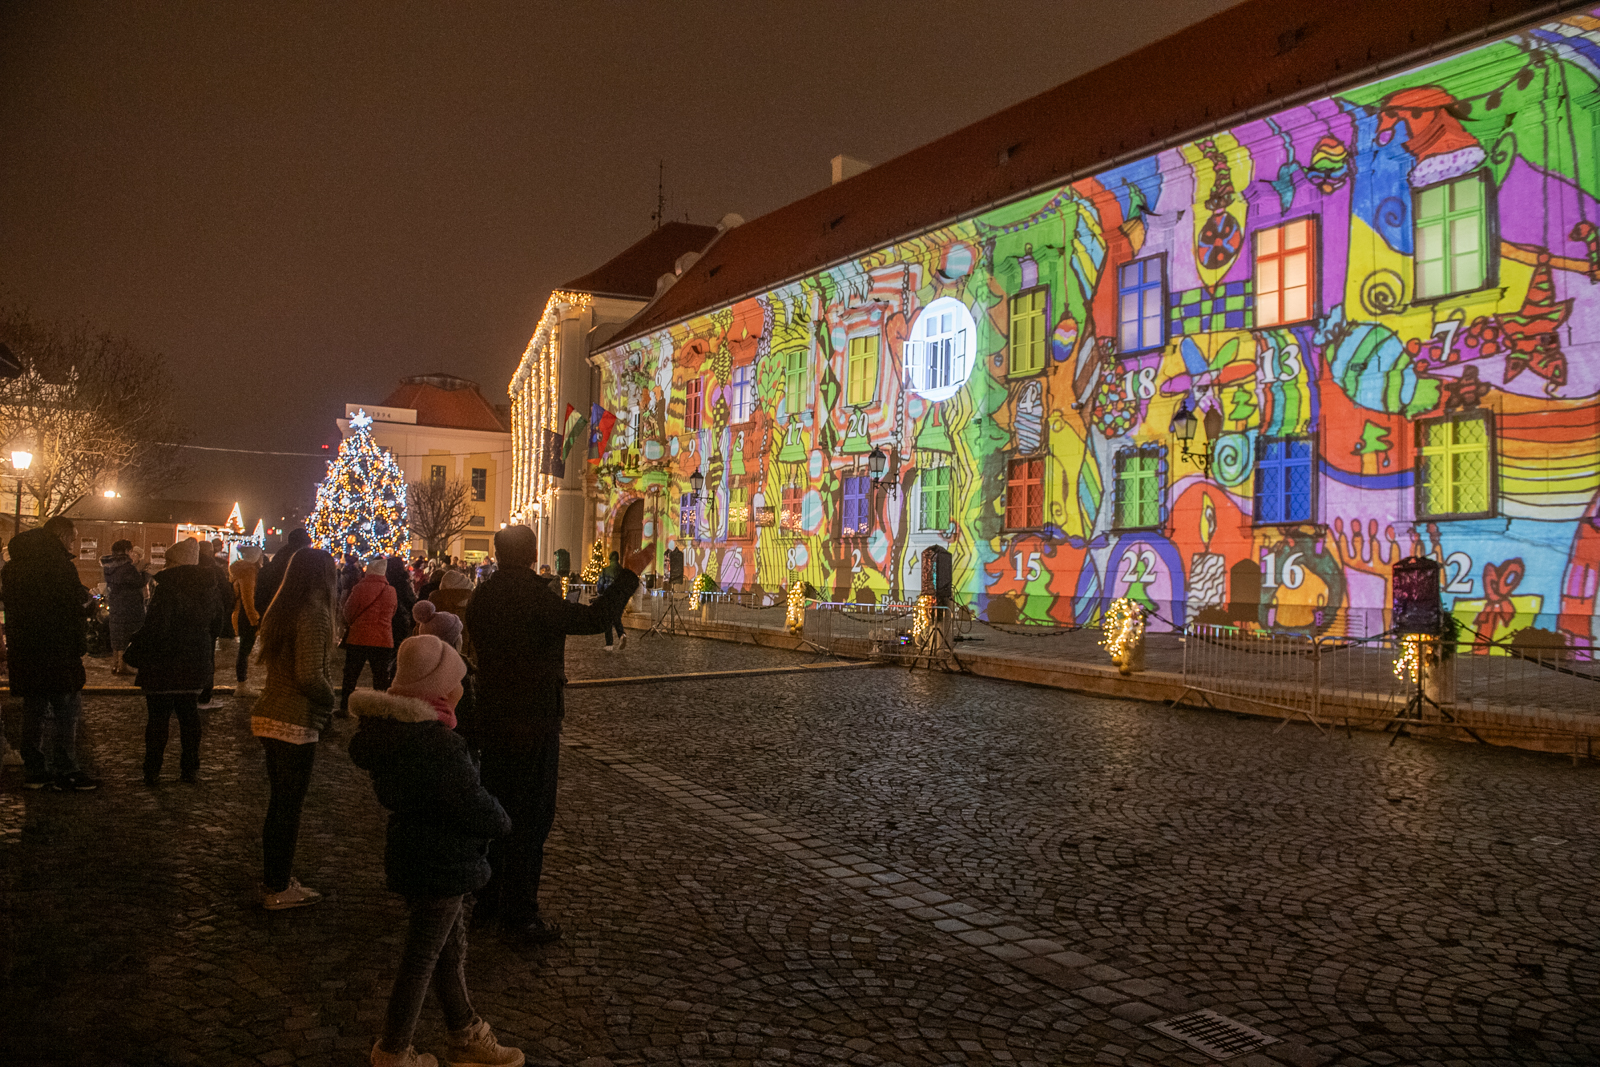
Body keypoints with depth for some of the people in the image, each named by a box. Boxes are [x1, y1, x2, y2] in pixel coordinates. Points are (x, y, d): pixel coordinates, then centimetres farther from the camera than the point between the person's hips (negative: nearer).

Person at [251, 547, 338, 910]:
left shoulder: (278, 611, 10)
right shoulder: (314, 614, -17)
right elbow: (309, 675, -23)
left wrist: (324, 696, 13)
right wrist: (331, 698, -4)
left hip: (269, 715, 9)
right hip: (295, 723, -9)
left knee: (279, 802, 19)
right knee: (289, 806, 3)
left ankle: (273, 880, 30)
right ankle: (278, 890, 14)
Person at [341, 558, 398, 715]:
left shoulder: (359, 588, -10)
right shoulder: (391, 591, -4)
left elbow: (348, 613, 3)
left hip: (358, 638, -1)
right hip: (383, 640, 1)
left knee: (350, 676, 12)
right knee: (381, 678, 8)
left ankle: (344, 707, 17)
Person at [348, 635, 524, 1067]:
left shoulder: (393, 728, 0)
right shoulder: (437, 745, -30)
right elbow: (474, 807, -27)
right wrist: (500, 820, -3)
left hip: (414, 851, 10)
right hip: (441, 865, -9)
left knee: (451, 948, 22)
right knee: (423, 957, 9)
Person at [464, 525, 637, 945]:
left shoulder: (481, 596, 6)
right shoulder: (533, 595, -19)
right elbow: (592, 619, -24)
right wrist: (629, 575, -16)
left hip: (493, 719, 8)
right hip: (533, 721, -8)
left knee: (496, 809, 19)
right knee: (530, 816, 1)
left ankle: (486, 900, 31)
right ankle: (519, 916, 8)